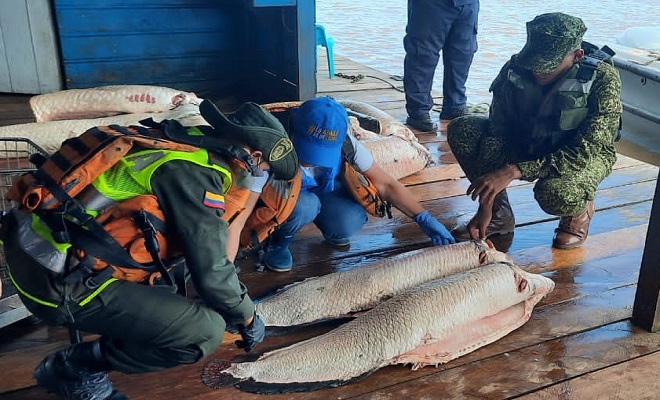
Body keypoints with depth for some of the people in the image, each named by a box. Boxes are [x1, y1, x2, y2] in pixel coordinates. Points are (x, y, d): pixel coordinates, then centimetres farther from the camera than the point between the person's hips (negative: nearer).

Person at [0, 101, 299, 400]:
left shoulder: (180, 145, 11)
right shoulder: (195, 174, -16)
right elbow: (211, 270, -14)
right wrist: (248, 318, 4)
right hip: (61, 281, -10)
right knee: (205, 332, -12)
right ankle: (75, 366, 3)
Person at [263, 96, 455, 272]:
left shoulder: (346, 146, -27)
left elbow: (386, 185, -21)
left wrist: (425, 219, -26)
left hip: (323, 191, 3)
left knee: (351, 220, -29)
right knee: (304, 205, -38)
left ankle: (331, 232, 8)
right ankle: (277, 243, -6)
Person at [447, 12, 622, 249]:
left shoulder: (603, 79, -28)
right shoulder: (515, 69, -19)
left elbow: (585, 153, -31)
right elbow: (497, 134, -18)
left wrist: (514, 171, -41)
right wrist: (485, 205, -23)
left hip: (583, 157, -4)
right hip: (528, 146, 4)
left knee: (554, 192, -40)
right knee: (460, 130, -19)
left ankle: (580, 210, 0)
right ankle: (499, 215, -4)